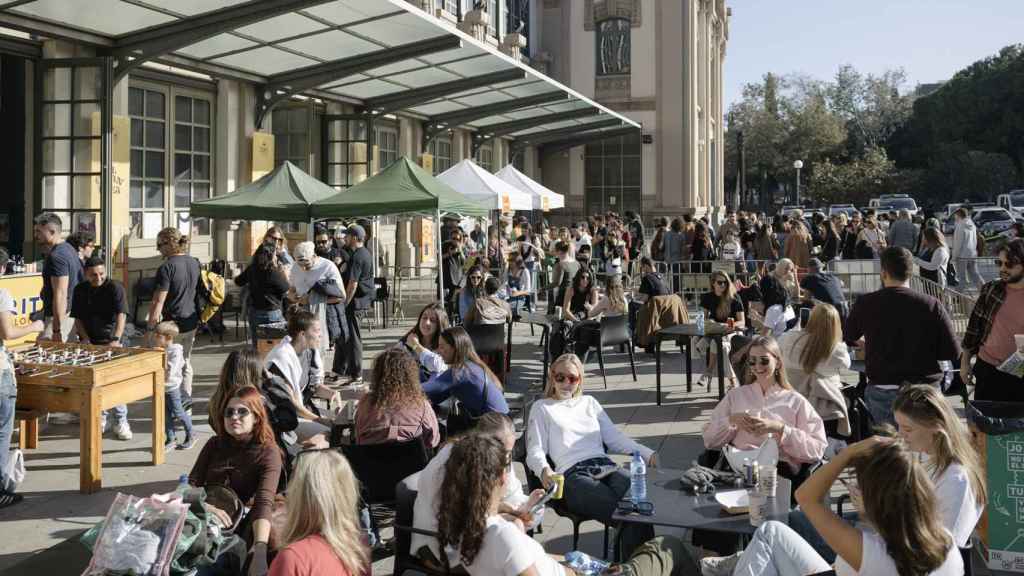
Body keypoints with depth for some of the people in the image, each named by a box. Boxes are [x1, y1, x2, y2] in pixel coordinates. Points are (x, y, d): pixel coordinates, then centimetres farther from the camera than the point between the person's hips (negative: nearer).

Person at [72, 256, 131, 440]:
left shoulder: (114, 287, -8)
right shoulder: (80, 290, 6)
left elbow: (121, 315, -18)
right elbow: (78, 317, 11)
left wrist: (116, 340, -29)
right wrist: (85, 338, -5)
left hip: (110, 340, -4)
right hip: (90, 341, 4)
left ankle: (121, 422, -7)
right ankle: (100, 417, 19)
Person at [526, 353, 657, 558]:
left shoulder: (589, 403, 30)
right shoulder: (542, 408, 20)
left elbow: (614, 437, 25)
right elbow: (535, 451, 9)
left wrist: (648, 454, 10)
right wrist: (544, 470, -16)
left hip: (605, 466, 4)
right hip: (573, 474, -4)